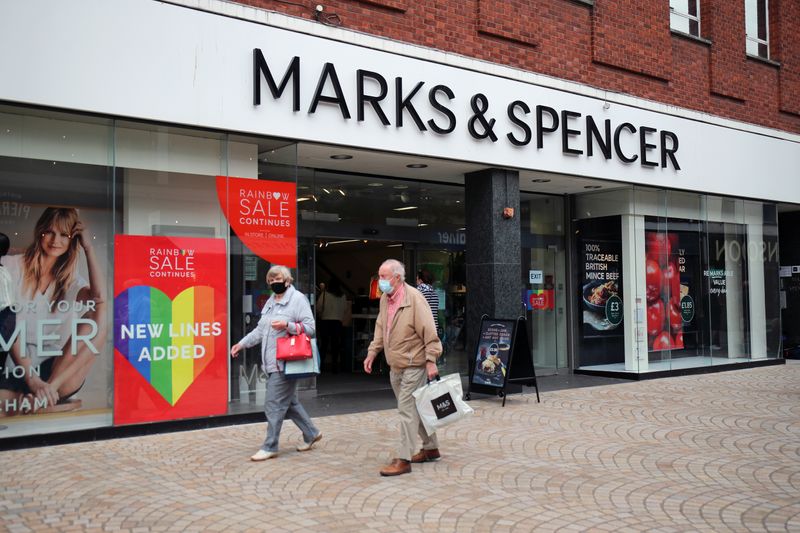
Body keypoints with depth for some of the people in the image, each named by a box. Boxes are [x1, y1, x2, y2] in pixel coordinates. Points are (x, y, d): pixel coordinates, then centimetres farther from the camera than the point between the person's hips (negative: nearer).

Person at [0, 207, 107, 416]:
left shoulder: (71, 281, 13)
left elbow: (100, 298, -12)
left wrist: (88, 247, -4)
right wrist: (32, 380, -19)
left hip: (58, 371, 4)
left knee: (99, 320, -25)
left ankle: (41, 400, -30)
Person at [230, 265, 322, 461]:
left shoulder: (298, 298, -6)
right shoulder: (270, 302, 19)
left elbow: (310, 328, -11)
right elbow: (260, 330, 24)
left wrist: (287, 325, -23)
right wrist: (242, 343, 15)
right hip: (271, 363, 8)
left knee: (274, 404, -6)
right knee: (290, 402, 15)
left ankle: (270, 447, 3)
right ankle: (311, 434, 29)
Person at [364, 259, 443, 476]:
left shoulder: (414, 298, -17)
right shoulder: (385, 299, 8)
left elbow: (429, 332, -18)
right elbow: (380, 328, 18)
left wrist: (431, 361, -20)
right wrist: (372, 352, 12)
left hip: (413, 365, -8)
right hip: (395, 366, 9)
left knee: (407, 410, -7)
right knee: (415, 408, 17)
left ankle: (403, 459, -3)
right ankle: (431, 449, 31)